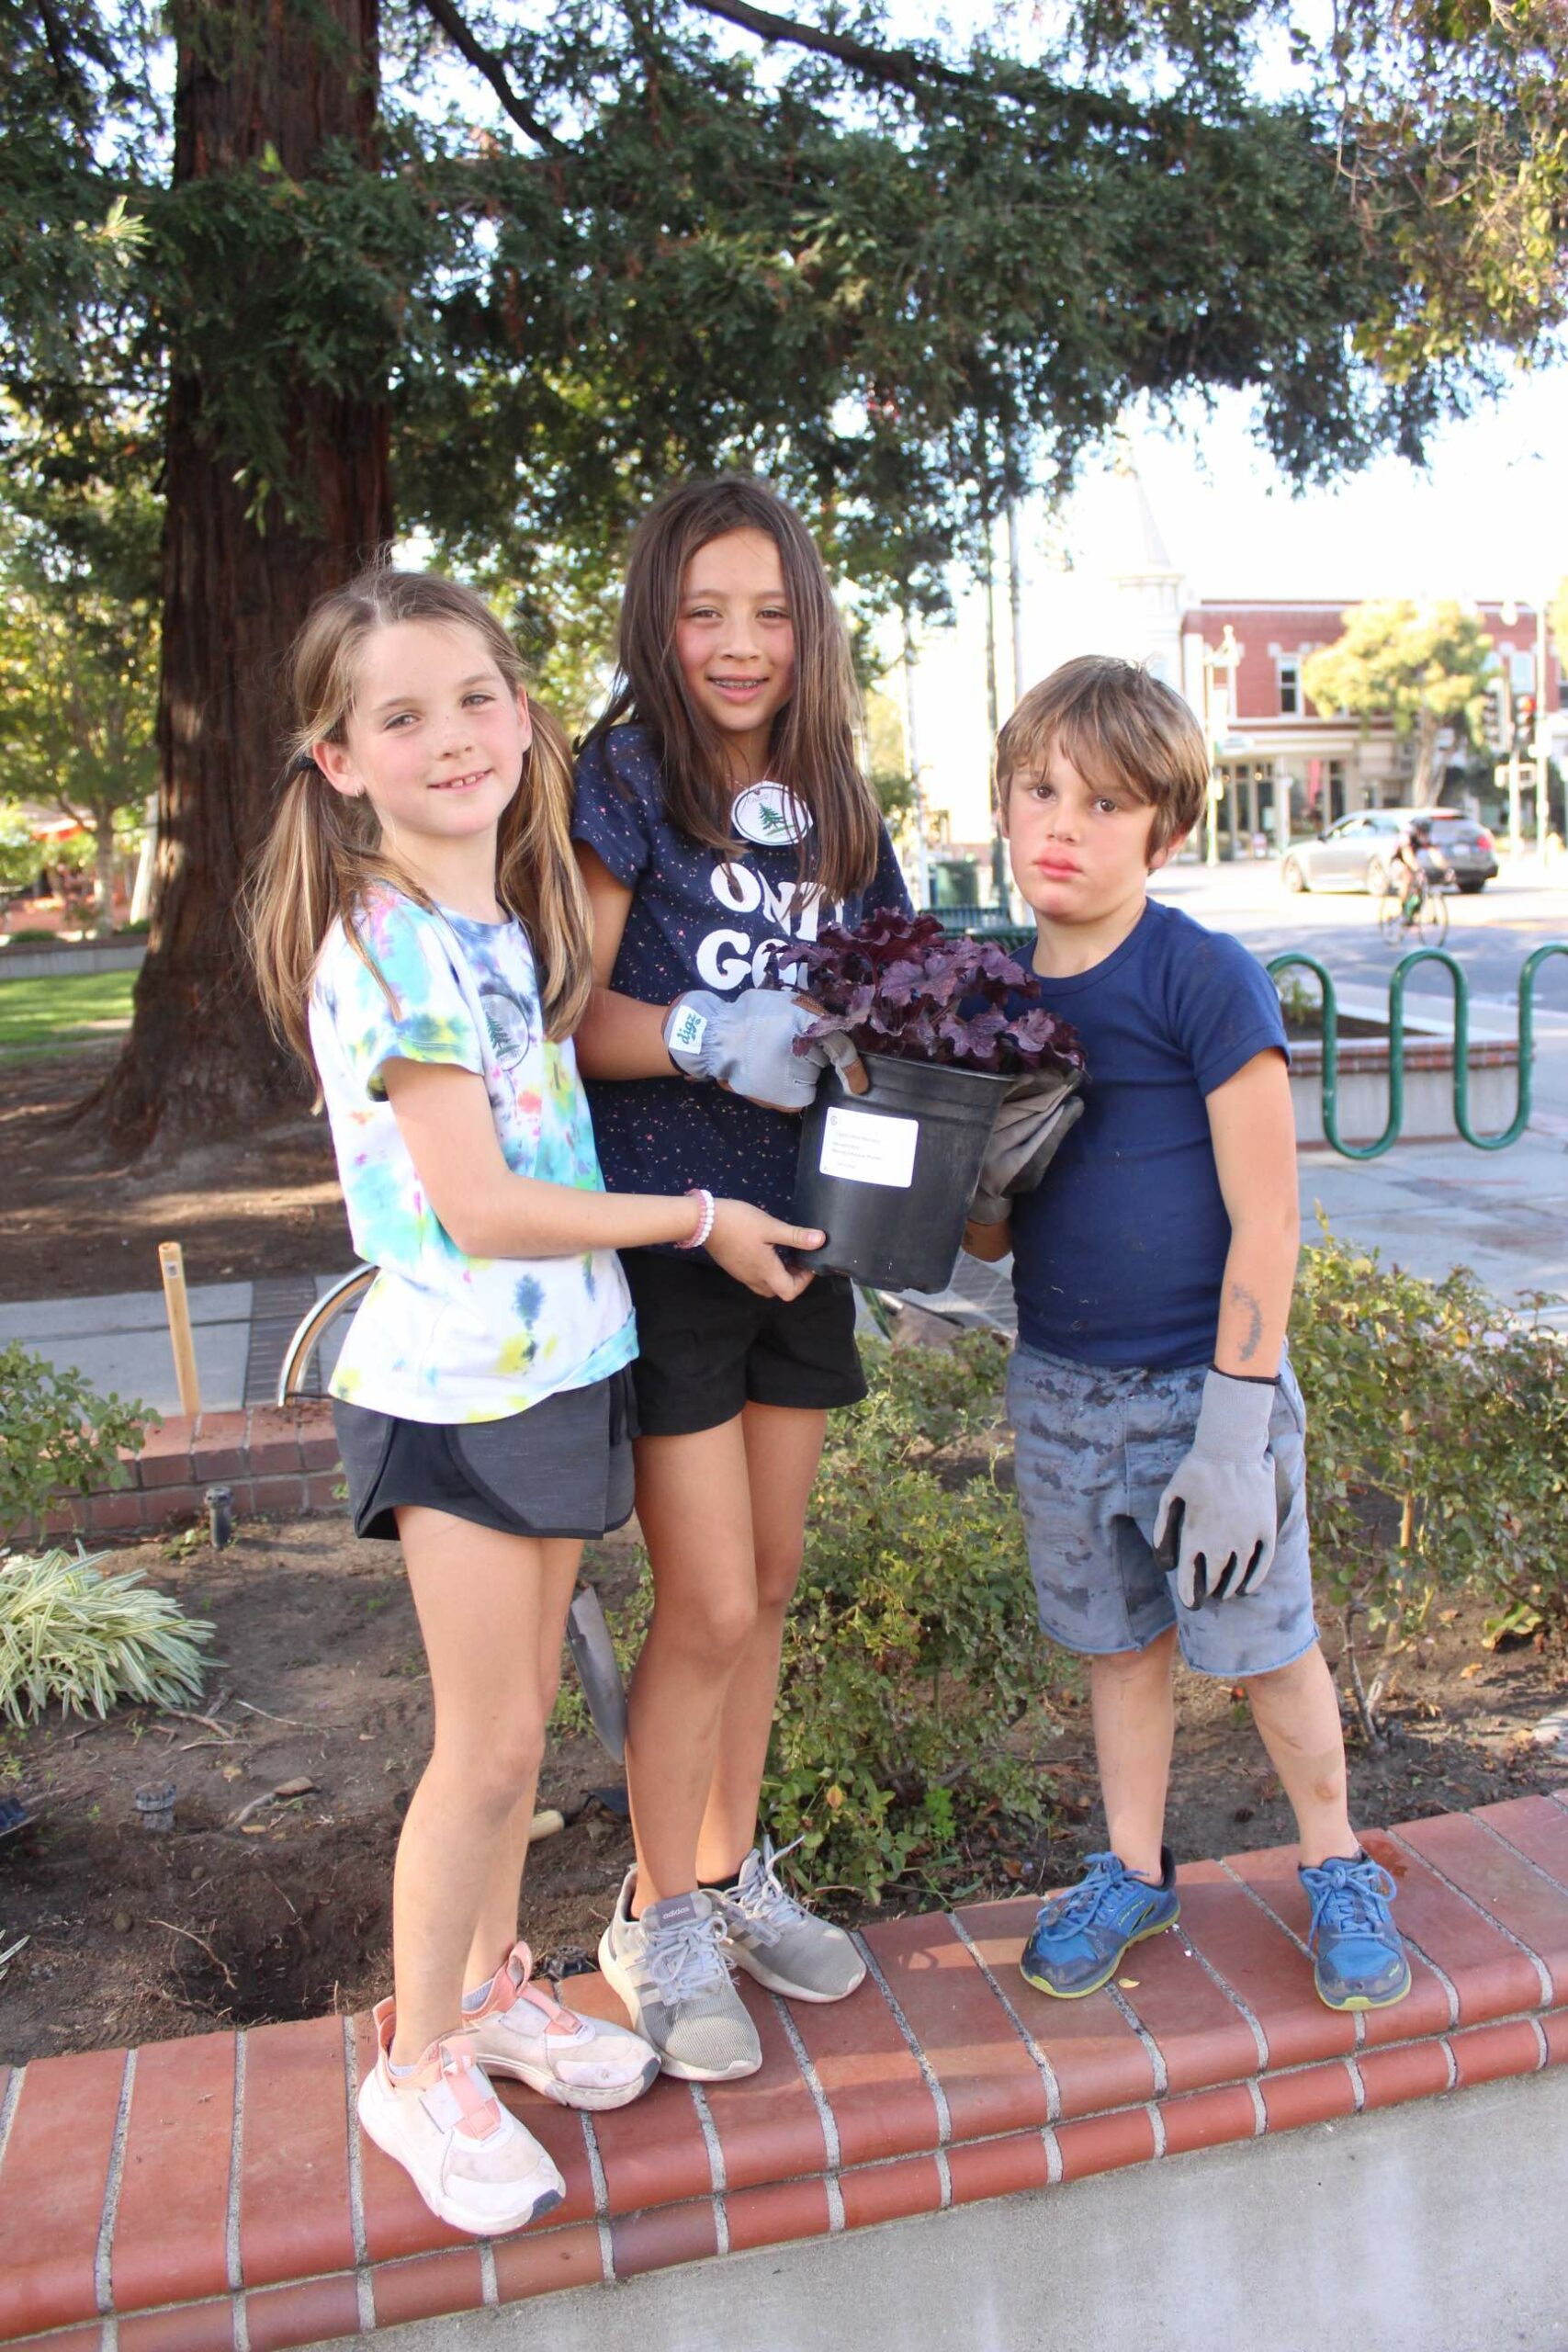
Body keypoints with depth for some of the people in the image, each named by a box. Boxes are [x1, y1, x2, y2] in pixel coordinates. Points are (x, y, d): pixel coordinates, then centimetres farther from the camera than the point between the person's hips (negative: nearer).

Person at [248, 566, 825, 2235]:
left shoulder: (506, 918, 6)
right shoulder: (386, 949, -19)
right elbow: (480, 1209, -21)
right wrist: (697, 1220, -13)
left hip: (559, 1360, 7)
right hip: (456, 1381, -7)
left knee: (519, 1717, 18)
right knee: (487, 1743, 2)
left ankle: (493, 1988, 37)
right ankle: (418, 2065, 23)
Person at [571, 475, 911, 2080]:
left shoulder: (833, 809, 11)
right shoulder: (625, 782, -8)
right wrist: (715, 1035, -25)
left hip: (797, 1232, 6)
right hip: (662, 1233, -6)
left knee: (765, 1587, 16)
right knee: (706, 1607, 0)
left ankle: (733, 1872, 36)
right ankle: (657, 1921, 22)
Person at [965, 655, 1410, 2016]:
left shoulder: (1206, 980, -14)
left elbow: (1266, 1219, -15)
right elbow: (987, 1241, 8)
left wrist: (1231, 1432, -17)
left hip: (1203, 1384, -5)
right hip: (1060, 1389, 5)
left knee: (1265, 1646, 10)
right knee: (1119, 1643, 18)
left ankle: (1336, 1864, 35)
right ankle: (1136, 1872, 37)